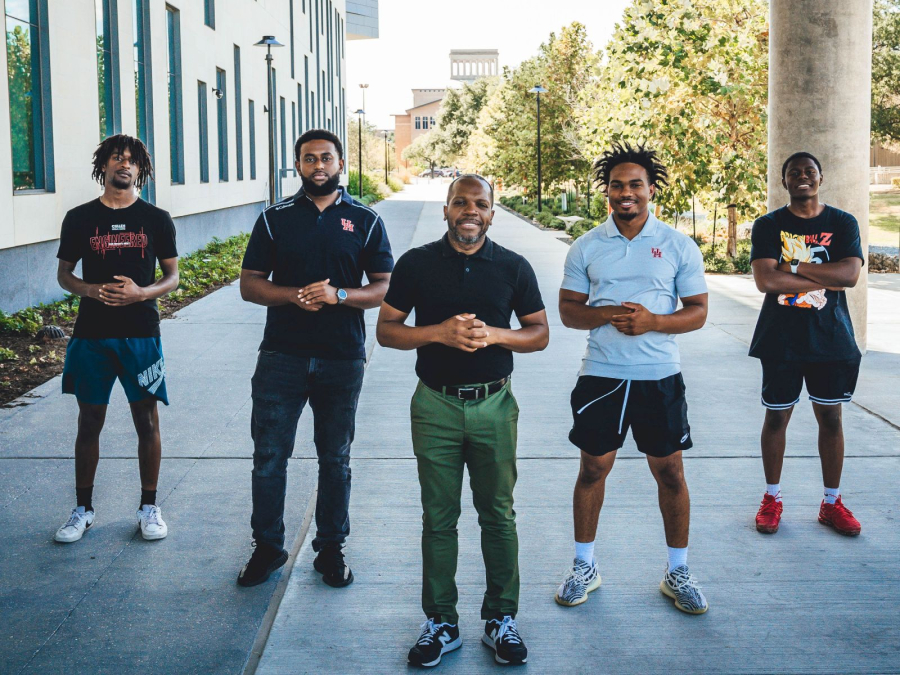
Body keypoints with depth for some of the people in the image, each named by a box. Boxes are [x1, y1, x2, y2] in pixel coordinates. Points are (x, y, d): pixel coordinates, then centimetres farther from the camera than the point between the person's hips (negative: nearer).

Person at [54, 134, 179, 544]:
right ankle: (83, 509, 20)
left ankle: (149, 507, 18)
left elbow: (172, 277, 6)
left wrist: (142, 292, -14)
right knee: (89, 422, 7)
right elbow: (64, 274, 9)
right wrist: (93, 290, -12)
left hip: (141, 333, 0)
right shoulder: (79, 218, 4)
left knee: (147, 421, 4)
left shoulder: (156, 219, 3)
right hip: (91, 333, 1)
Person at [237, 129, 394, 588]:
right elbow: (249, 285, 3)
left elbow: (384, 289, 1)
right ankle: (267, 547, 18)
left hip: (343, 359, 0)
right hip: (282, 356, 0)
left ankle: (331, 549, 23)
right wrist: (296, 295, -15)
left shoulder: (365, 221, 5)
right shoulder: (275, 218, 5)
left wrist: (338, 295, -16)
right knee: (268, 456, 2)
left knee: (335, 459, 10)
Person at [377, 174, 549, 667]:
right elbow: (386, 331, 1)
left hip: (494, 406, 0)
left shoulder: (513, 268, 2)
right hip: (435, 406, 0)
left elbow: (539, 334, 6)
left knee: (498, 515, 7)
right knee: (438, 519, 7)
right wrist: (440, 332, -16)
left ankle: (501, 619, 21)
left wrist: (493, 334, -14)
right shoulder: (416, 264, 1)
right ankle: (441, 623, 19)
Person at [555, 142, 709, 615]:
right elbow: (568, 310, 4)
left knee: (670, 472, 6)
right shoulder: (586, 248, 3)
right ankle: (584, 567, 24)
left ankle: (677, 572, 22)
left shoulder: (678, 246, 1)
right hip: (600, 376, 1)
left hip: (660, 377, 0)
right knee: (593, 469, 8)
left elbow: (698, 311, 1)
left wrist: (652, 321, -17)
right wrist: (607, 314, -16)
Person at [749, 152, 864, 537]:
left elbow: (850, 274, -14)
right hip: (780, 340, -1)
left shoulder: (843, 223, 2)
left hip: (831, 338, 1)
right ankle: (772, 498, 22)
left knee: (830, 417, 8)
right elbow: (765, 280, -17)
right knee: (776, 416, 7)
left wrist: (794, 266, -16)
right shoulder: (769, 226, -2)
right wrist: (826, 278, -15)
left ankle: (832, 502, 21)